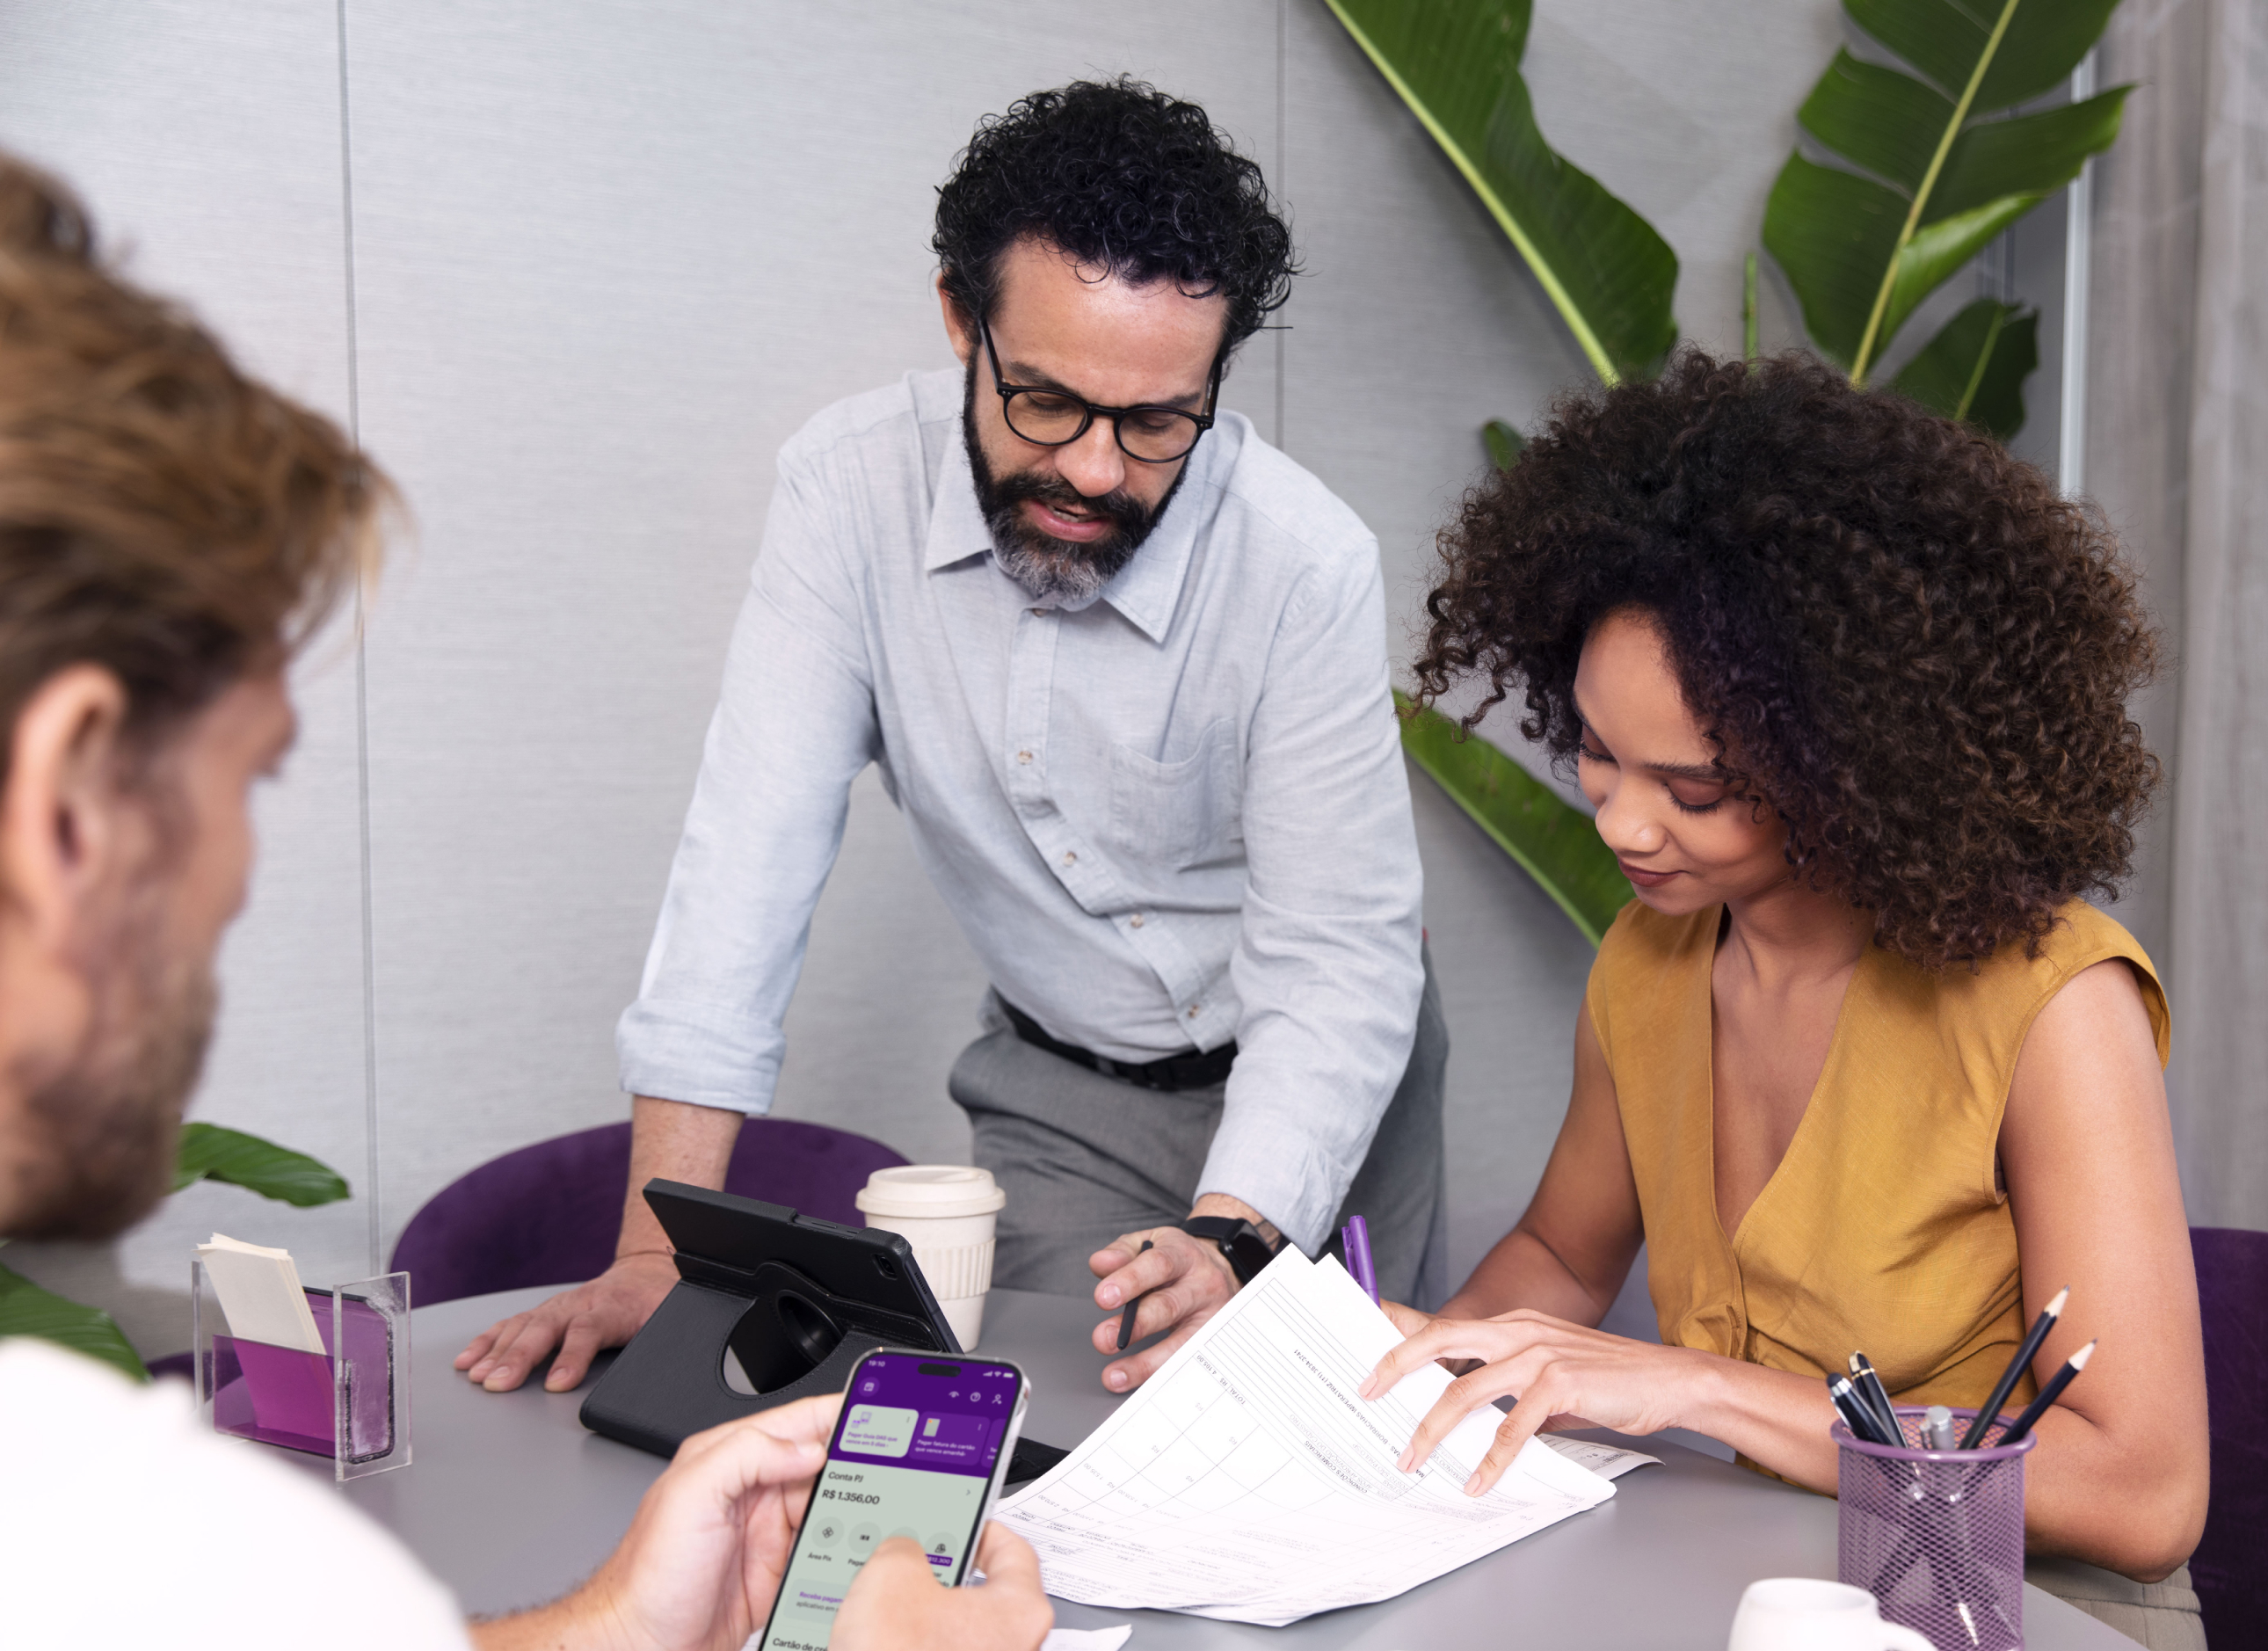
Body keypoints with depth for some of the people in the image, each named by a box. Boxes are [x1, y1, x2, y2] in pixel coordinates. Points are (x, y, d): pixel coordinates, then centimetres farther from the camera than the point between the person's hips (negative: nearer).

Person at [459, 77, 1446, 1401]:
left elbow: (1340, 959, -23)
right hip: (1058, 1085, 1)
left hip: (1313, 1085, -1)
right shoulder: (851, 487, -19)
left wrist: (1227, 1243, -40)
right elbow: (757, 846, -23)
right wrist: (661, 1251, -30)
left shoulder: (1306, 562, -25)